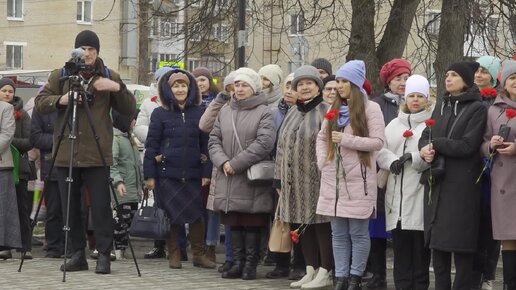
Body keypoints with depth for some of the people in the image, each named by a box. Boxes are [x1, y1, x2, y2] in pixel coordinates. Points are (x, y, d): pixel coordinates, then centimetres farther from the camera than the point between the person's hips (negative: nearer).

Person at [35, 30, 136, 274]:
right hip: (66, 153, 2)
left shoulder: (110, 77, 9)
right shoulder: (59, 76, 10)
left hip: (97, 154, -2)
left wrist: (118, 88, -11)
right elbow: (40, 102, 5)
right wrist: (60, 100, -14)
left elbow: (129, 110, 7)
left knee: (101, 207, -4)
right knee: (70, 208, 6)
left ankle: (104, 255, 2)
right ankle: (77, 254, 14)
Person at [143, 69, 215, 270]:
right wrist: (149, 175, -2)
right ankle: (174, 255, 13)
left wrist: (206, 172, 2)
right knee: (171, 215, 2)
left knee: (195, 213, 1)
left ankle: (199, 254, 11)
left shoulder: (199, 112, 6)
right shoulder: (160, 114, 2)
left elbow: (206, 144, 7)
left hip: (192, 174, 1)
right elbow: (151, 145, 2)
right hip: (167, 173, -1)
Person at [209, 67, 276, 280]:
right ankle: (238, 262, 16)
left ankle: (251, 264, 7)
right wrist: (223, 161, -10)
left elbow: (264, 143, -15)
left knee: (252, 223, 0)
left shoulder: (263, 112, -4)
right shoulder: (225, 111, 14)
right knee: (233, 223, 9)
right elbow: (214, 139, 10)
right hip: (228, 180, 5)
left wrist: (236, 164, -16)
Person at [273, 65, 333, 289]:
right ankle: (311, 270, 18)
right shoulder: (292, 114, 16)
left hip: (316, 180, -7)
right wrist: (279, 178, 15)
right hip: (294, 182, 7)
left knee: (321, 226, -3)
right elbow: (282, 147, 18)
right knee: (303, 226, 10)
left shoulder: (325, 112, -7)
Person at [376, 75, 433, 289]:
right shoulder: (394, 125, 20)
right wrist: (392, 161, -9)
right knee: (400, 243, 6)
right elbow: (380, 150, 11)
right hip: (397, 193, 5)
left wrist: (413, 158, -21)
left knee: (420, 245, -3)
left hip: (420, 191, -5)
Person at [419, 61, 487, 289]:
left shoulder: (477, 109, -4)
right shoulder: (441, 105, 15)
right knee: (437, 239, 6)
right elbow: (426, 136, 9)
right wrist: (425, 149, -12)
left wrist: (436, 145, -8)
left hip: (462, 184, -6)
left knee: (461, 242, -3)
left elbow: (468, 145, -13)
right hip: (437, 182, 6)